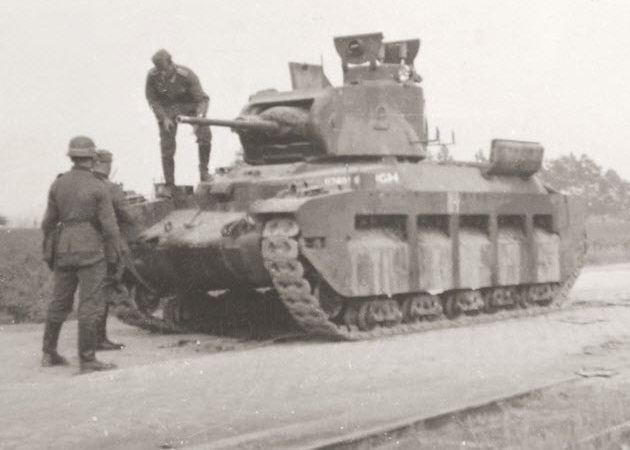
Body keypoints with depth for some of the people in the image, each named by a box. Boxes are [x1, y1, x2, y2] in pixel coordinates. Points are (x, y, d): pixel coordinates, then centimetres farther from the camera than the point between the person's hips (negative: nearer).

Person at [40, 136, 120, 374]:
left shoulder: (58, 184, 4)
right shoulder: (98, 187, -9)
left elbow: (48, 222, 8)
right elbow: (109, 226, -11)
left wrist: (48, 253, 17)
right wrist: (113, 256, -2)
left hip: (64, 250, 6)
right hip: (91, 251, -5)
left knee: (59, 303, 15)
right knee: (90, 305, -2)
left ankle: (49, 353, 23)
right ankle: (87, 360, -2)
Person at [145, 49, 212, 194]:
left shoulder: (186, 75, -26)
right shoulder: (152, 76, -21)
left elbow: (202, 99, -22)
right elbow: (152, 100, -7)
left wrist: (199, 117, -39)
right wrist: (163, 118, -19)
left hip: (189, 104, -1)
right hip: (167, 109, 1)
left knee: (205, 134, -23)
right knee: (167, 148, -5)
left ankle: (203, 170, -5)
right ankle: (169, 186, 7)